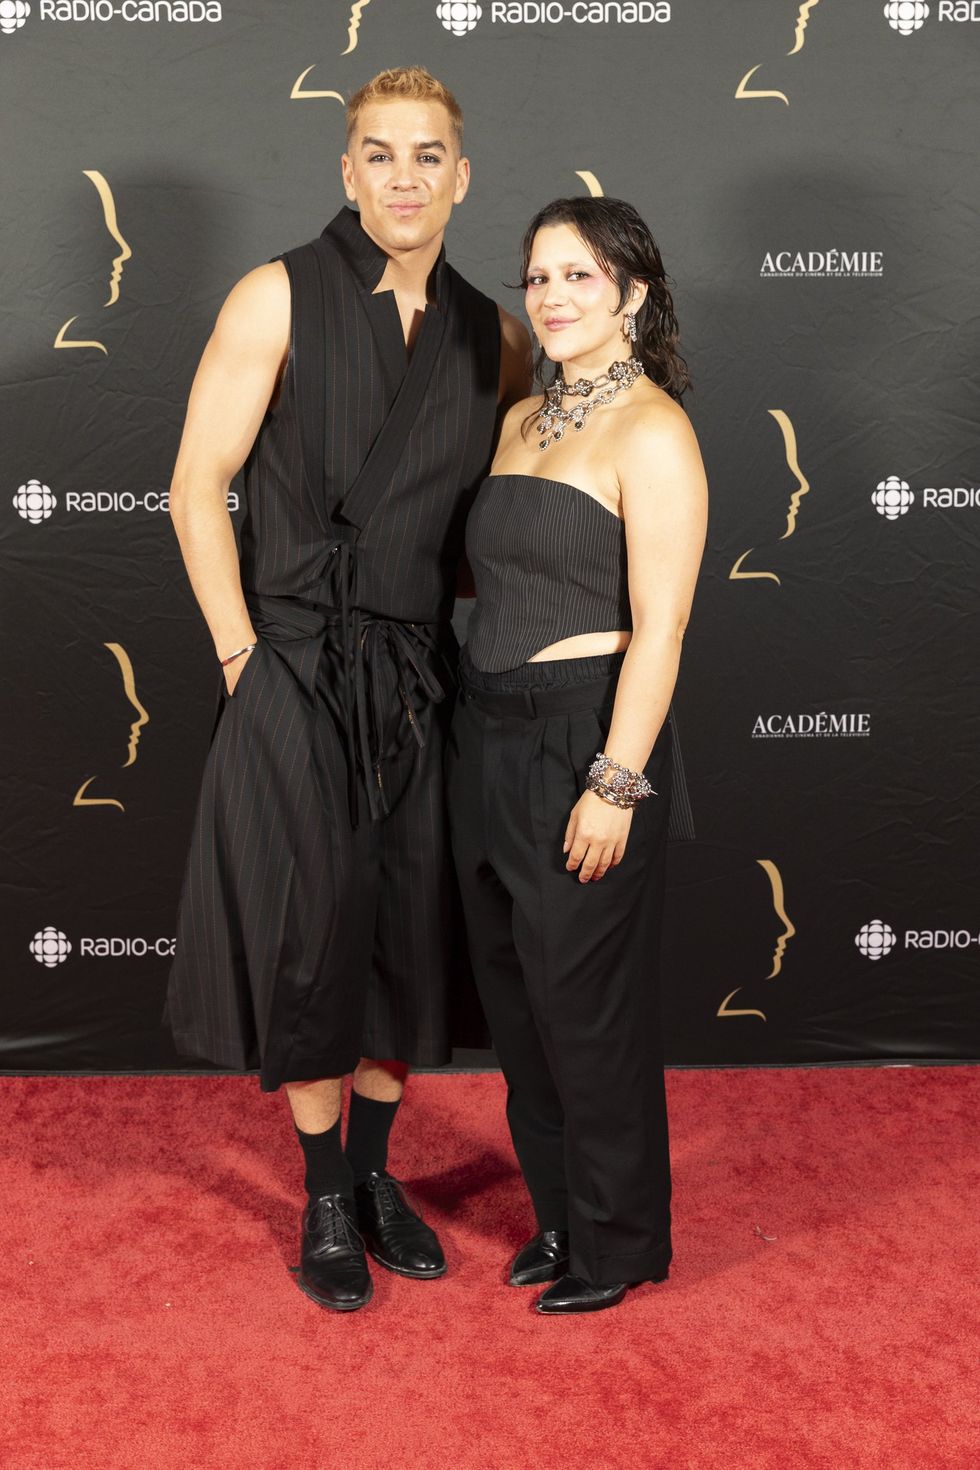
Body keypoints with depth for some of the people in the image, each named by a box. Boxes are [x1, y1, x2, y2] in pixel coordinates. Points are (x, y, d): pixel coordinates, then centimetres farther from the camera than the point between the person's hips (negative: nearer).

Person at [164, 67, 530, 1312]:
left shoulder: (489, 336, 8)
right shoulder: (280, 299, -4)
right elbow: (197, 486, -6)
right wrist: (243, 656, -11)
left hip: (418, 680, 4)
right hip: (297, 680, -4)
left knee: (408, 933, 10)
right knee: (309, 934, 3)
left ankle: (375, 1175, 30)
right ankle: (325, 1205, 21)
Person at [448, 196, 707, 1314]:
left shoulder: (651, 432, -11)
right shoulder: (522, 420, 13)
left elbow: (658, 626, -17)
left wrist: (615, 782, -20)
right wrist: (476, 725, 13)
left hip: (586, 739, -8)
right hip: (490, 736, 8)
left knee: (585, 1001, 3)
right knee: (512, 991, 15)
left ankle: (618, 1243, 23)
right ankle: (560, 1215, 34)